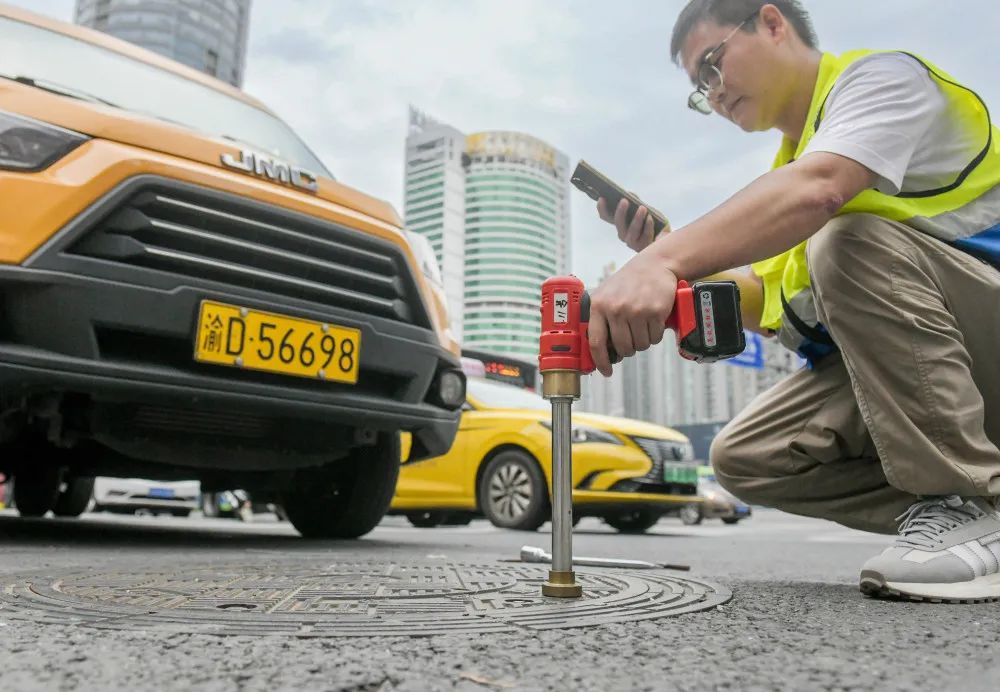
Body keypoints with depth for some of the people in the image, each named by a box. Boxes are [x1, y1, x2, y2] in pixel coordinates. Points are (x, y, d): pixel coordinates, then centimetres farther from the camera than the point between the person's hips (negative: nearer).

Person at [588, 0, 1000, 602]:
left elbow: (818, 189, -33)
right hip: (891, 368, 7)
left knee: (852, 240, -32)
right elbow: (766, 305, 8)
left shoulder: (882, 75, -8)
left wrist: (663, 261, -44)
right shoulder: (790, 162, 17)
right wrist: (663, 255, -4)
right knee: (744, 458, -8)